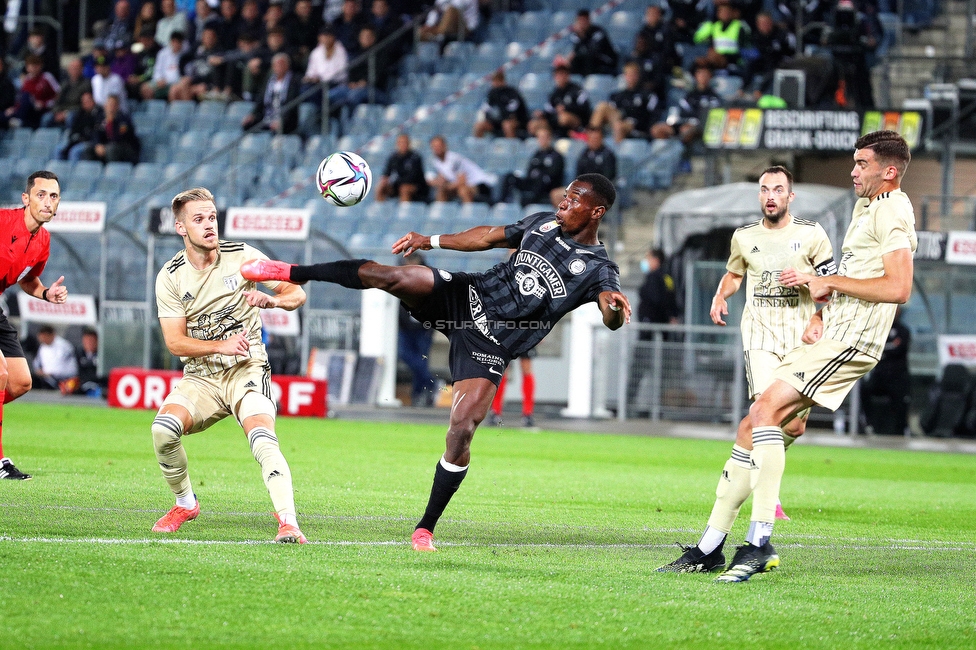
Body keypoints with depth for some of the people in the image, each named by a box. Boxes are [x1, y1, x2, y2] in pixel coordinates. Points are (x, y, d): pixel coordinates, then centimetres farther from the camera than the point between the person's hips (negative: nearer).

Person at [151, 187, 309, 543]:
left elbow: (297, 294, 0)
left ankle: (288, 523, -32)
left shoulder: (242, 256, -2)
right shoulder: (170, 277, -1)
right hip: (200, 376, 2)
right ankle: (185, 504, 1)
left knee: (262, 439, -27)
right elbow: (174, 341, -7)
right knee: (163, 428, -23)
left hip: (247, 370, -2)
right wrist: (222, 345, -22)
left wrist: (271, 299, -24)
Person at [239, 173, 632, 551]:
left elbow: (611, 317, -24)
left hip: (491, 345, -4)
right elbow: (489, 237, 21)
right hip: (468, 295, 4)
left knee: (462, 430, -16)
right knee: (384, 276, -18)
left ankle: (426, 529, -1)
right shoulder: (544, 223, 7)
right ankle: (293, 273, 1)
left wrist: (614, 309, -48)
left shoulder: (596, 269, -8)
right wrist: (432, 241, 18)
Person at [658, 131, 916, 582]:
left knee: (767, 409, -25)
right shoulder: (865, 207, 22)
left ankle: (759, 542, -29)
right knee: (751, 429, 7)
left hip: (850, 341, -10)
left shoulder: (892, 210, -9)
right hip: (829, 337, 10)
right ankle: (710, 548, 12)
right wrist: (819, 315, 14)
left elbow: (898, 288, -21)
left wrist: (828, 282, -13)